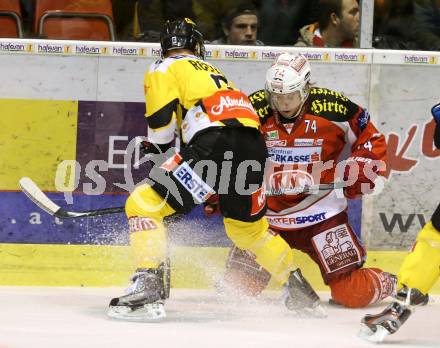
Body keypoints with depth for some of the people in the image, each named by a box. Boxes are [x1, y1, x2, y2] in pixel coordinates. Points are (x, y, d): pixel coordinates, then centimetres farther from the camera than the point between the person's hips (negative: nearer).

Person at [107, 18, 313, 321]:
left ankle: (149, 288, -18)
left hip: (214, 145, -7)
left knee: (144, 204, -3)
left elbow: (161, 123, 0)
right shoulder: (213, 72, 37)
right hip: (255, 145, 7)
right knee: (249, 227, 30)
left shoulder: (163, 69, 14)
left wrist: (160, 155, 18)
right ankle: (298, 290, 38)